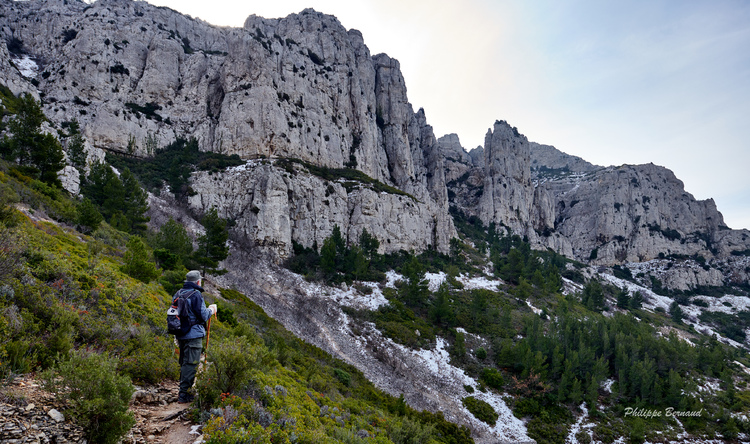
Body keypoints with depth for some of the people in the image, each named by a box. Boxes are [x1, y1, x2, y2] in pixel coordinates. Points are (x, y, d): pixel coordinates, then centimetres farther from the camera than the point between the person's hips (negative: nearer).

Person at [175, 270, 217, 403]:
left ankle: (183, 392, 27)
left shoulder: (179, 293, 10)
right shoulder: (196, 295, -15)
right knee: (190, 364, -4)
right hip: (193, 335, -8)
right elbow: (203, 316, -15)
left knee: (184, 363, 18)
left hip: (181, 335, 9)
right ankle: (184, 395, -3)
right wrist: (211, 310, 2)